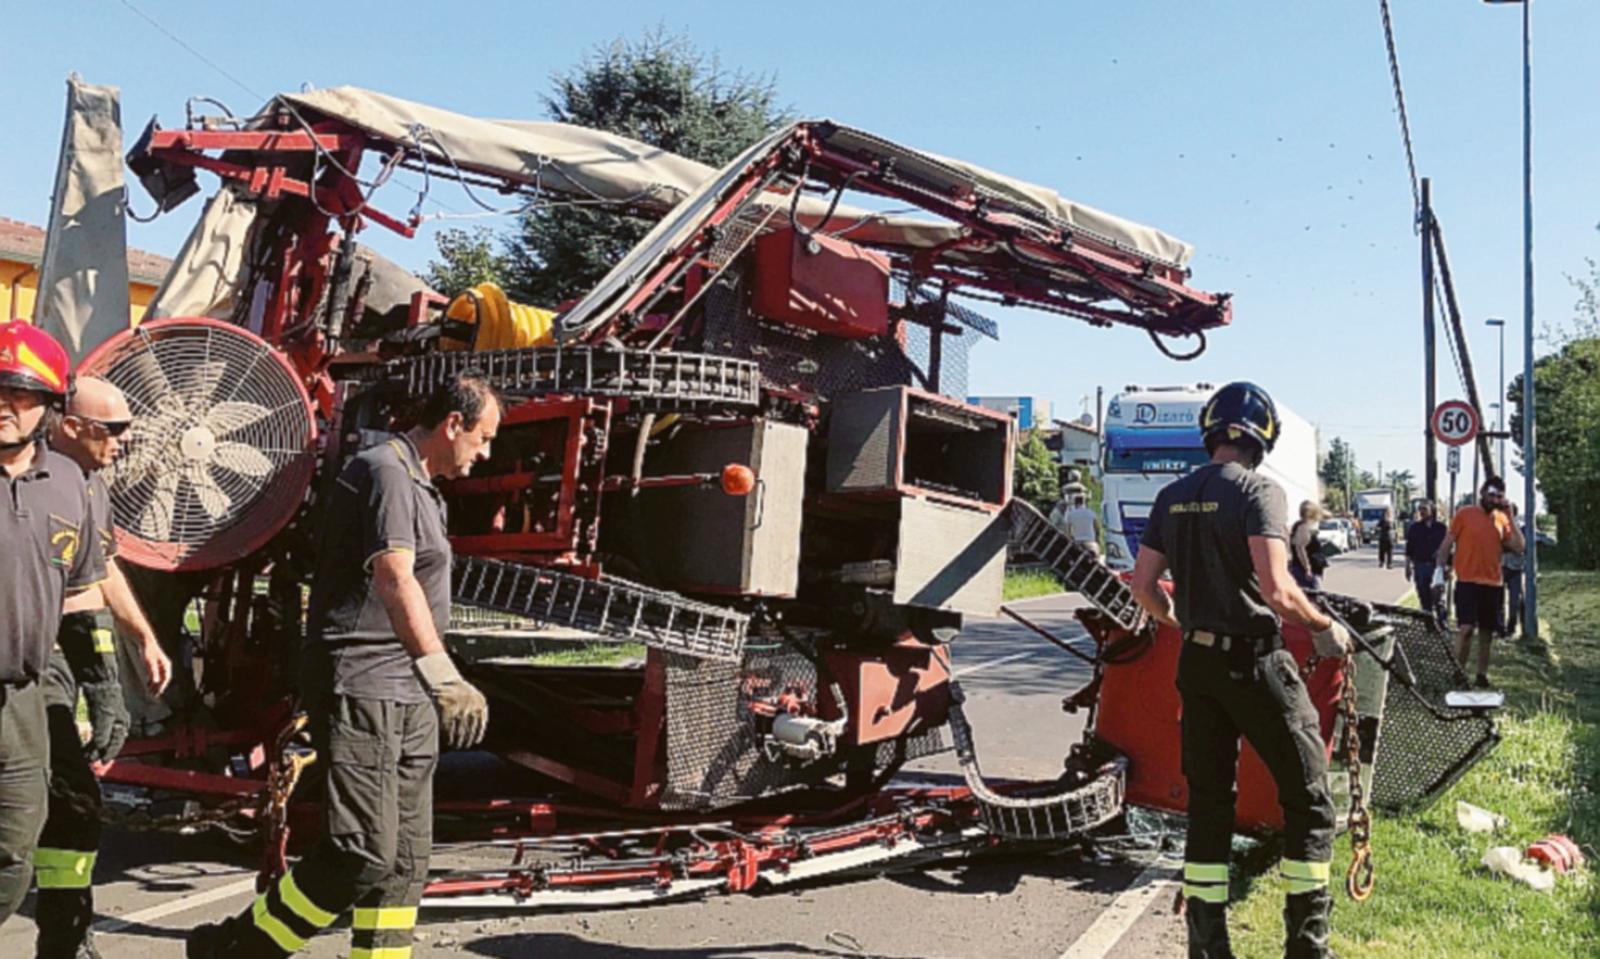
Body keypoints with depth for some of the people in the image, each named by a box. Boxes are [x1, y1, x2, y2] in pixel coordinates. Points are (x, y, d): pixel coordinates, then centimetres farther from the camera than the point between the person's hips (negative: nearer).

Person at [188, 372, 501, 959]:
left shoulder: (422, 486, 19)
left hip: (406, 696, 10)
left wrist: (435, 686, 26)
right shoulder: (386, 470, -11)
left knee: (406, 858, 9)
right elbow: (393, 578, -23)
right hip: (359, 687, -10)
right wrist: (442, 675, -28)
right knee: (364, 852, -11)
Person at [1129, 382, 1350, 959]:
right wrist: (1324, 626, -5)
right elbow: (1275, 588, -20)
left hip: (1197, 662, 6)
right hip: (1255, 660, -6)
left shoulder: (1172, 497, 8)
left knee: (1207, 802, 12)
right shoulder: (1257, 491, -11)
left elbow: (1143, 586, 7)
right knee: (1308, 798, 7)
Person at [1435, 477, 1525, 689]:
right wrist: (1440, 568, -7)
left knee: (1487, 632, 9)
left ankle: (1482, 676, 19)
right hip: (1467, 582, -4)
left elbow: (1519, 547, 1)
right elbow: (1447, 543, 0)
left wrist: (1509, 517, -2)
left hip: (1493, 584, 4)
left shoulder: (1502, 519, 9)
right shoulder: (1465, 513, -1)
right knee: (1466, 628, -13)